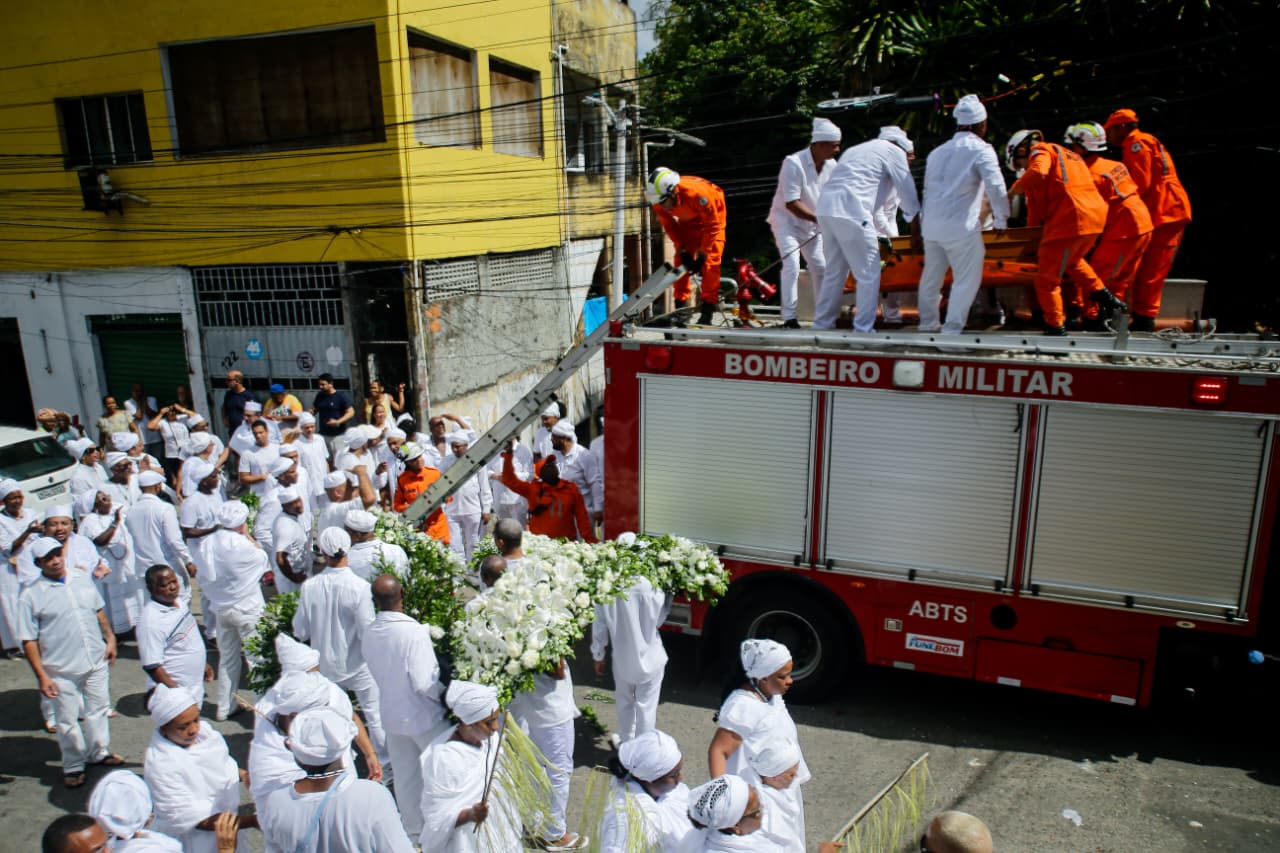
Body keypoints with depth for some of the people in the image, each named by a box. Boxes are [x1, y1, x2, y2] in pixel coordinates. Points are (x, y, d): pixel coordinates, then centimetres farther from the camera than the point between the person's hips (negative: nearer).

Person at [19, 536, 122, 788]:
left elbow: (99, 613, 18)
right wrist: (42, 676, -13)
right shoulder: (31, 595, -10)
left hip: (96, 662, 4)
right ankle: (73, 766, 28)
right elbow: (29, 641, -9)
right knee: (67, 720, 8)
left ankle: (99, 752, 37)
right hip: (61, 671, -4)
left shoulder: (82, 583, 4)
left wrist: (110, 639, 8)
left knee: (98, 710, 18)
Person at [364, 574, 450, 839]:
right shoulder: (415, 631, -26)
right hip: (423, 717, -5)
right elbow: (424, 683, -26)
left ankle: (413, 829, 36)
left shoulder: (369, 632, -7)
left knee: (404, 776, 20)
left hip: (391, 715, 6)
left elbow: (377, 671, 6)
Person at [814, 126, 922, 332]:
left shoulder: (857, 149, 33)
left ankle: (822, 323, 21)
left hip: (825, 208, 8)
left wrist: (879, 232, 38)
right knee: (869, 273, -1)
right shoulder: (894, 152, 9)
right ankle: (863, 328, -1)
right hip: (850, 211, -8)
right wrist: (915, 223, 24)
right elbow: (907, 190, 10)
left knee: (834, 270, 17)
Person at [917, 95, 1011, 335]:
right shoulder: (981, 150, -3)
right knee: (967, 279, 0)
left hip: (931, 224, 7)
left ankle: (928, 323, 28)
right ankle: (952, 330, -4)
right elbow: (996, 188, -11)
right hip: (961, 226, -7)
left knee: (932, 275, 17)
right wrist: (1001, 221, 0)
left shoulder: (938, 152, 17)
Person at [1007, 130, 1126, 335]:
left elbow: (1037, 173, -21)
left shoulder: (1040, 151, 3)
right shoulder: (1067, 154, 31)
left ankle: (1055, 327, 1)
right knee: (1072, 261, 34)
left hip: (1069, 219, -10)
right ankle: (1103, 296, 27)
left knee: (1047, 278, -1)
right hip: (1096, 215, 10)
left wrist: (1014, 190, -5)